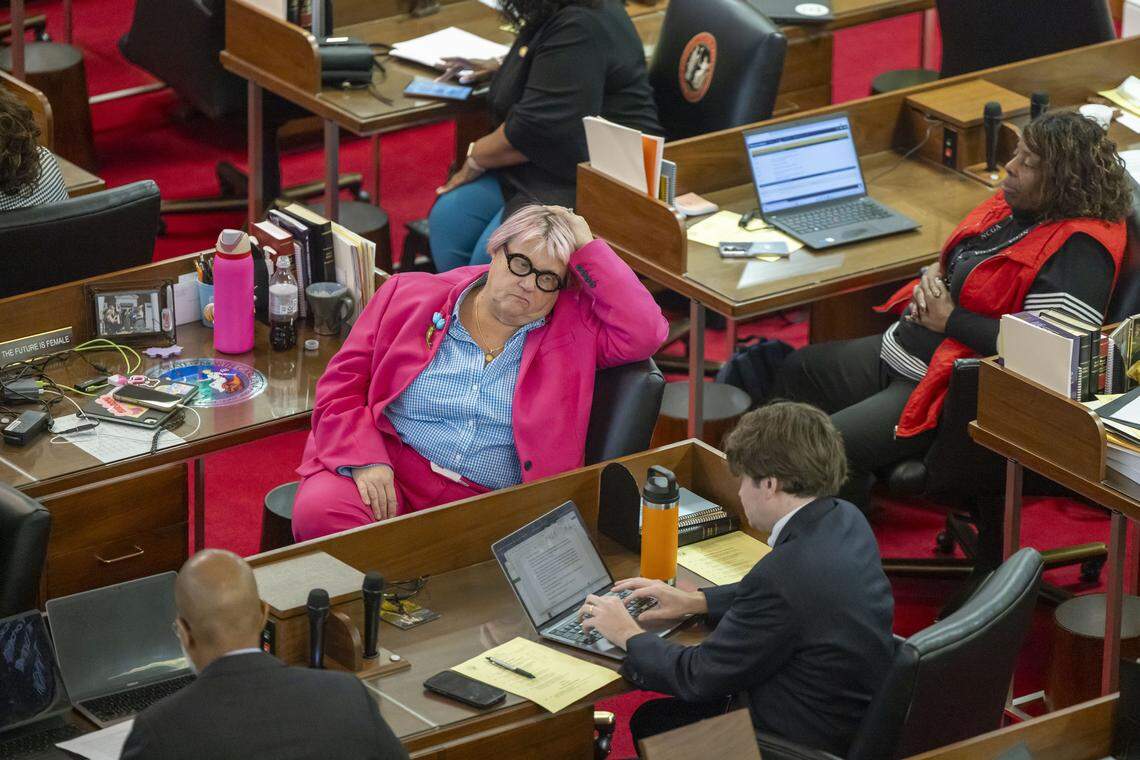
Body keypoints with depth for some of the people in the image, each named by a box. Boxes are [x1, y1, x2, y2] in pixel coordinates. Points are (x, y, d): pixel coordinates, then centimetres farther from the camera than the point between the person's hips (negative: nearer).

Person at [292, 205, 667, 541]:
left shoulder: (575, 327, 13)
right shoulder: (409, 296, 10)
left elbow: (644, 333, -4)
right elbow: (342, 384, 7)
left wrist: (587, 248, 1)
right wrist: (365, 458, -11)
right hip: (387, 474, 0)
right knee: (318, 512, -32)